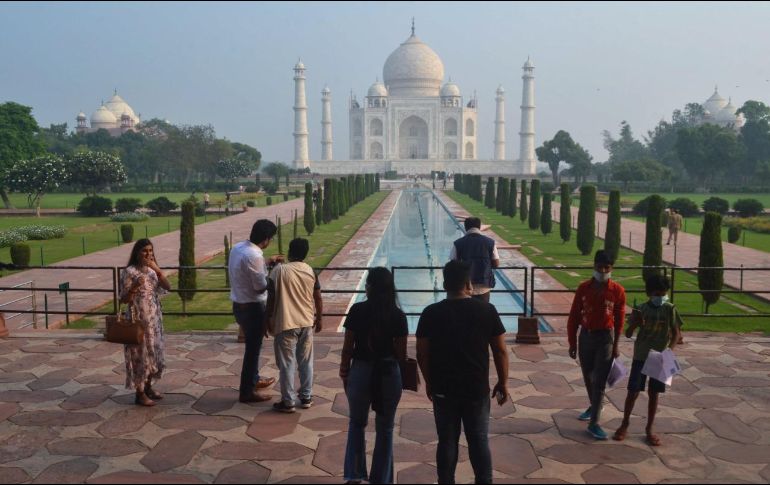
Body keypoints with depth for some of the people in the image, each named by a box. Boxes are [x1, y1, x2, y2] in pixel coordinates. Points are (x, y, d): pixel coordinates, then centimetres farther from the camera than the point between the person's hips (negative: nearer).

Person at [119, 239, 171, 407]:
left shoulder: (152, 270, 8)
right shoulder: (129, 272, -12)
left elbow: (168, 287, -4)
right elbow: (123, 299, -12)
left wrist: (158, 270, -14)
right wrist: (135, 286, -28)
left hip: (154, 319, 7)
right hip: (138, 319, -7)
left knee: (153, 352, 14)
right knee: (140, 354, -1)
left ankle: (148, 388, 28)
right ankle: (140, 394, 9)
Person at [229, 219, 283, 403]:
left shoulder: (237, 247, 3)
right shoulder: (254, 256, -25)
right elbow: (261, 287, -20)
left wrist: (267, 263, 19)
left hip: (239, 305, 9)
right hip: (252, 308, -9)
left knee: (252, 345, 25)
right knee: (253, 348, 3)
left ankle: (254, 380, 40)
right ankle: (246, 392, 13)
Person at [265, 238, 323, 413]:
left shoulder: (279, 271, -9)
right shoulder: (310, 271, 2)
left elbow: (271, 299, -8)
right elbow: (318, 298, 6)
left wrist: (269, 320, 3)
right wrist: (319, 319, 19)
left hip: (285, 324, -4)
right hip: (307, 323, 4)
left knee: (287, 364, 3)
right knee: (306, 362, 14)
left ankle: (288, 402, 9)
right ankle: (306, 398, 22)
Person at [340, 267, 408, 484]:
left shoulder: (357, 311, -8)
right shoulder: (398, 316, -7)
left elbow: (348, 347, -4)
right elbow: (401, 353, -3)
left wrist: (344, 373, 9)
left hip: (361, 371, 0)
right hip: (389, 373, 0)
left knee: (356, 424, 21)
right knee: (385, 429, 15)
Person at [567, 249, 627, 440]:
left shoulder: (617, 291, -8)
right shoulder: (583, 288, -3)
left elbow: (619, 320, -1)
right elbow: (574, 316, 1)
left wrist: (616, 345, -1)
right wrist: (572, 342, 1)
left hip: (605, 338, -3)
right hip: (585, 336, 3)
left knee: (600, 381, -5)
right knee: (588, 376, 17)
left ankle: (594, 423, 1)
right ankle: (594, 406, 42)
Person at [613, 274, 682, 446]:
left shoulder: (670, 309, -5)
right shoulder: (642, 309, -6)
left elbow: (676, 334, 0)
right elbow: (628, 334, -5)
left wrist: (669, 350, -17)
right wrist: (634, 324, -25)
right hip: (641, 357, 0)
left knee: (654, 394, 9)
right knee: (633, 392, 2)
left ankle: (649, 429, 22)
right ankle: (624, 425, 19)